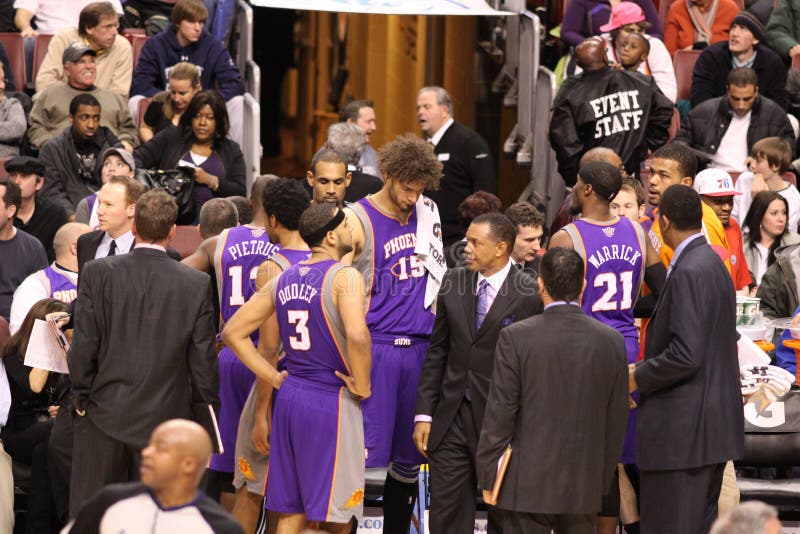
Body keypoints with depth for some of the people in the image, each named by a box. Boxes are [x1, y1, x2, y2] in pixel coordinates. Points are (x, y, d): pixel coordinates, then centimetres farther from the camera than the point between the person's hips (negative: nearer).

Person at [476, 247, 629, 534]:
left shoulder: (516, 338, -11)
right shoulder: (611, 341, 0)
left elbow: (500, 414, -8)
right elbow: (616, 421, 6)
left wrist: (488, 478, 1)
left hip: (528, 487, -3)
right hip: (584, 488, 3)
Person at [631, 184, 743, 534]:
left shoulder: (689, 272, -18)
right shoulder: (713, 264, 14)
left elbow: (686, 355, -24)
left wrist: (638, 376, -8)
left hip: (682, 431, -10)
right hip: (714, 425, 10)